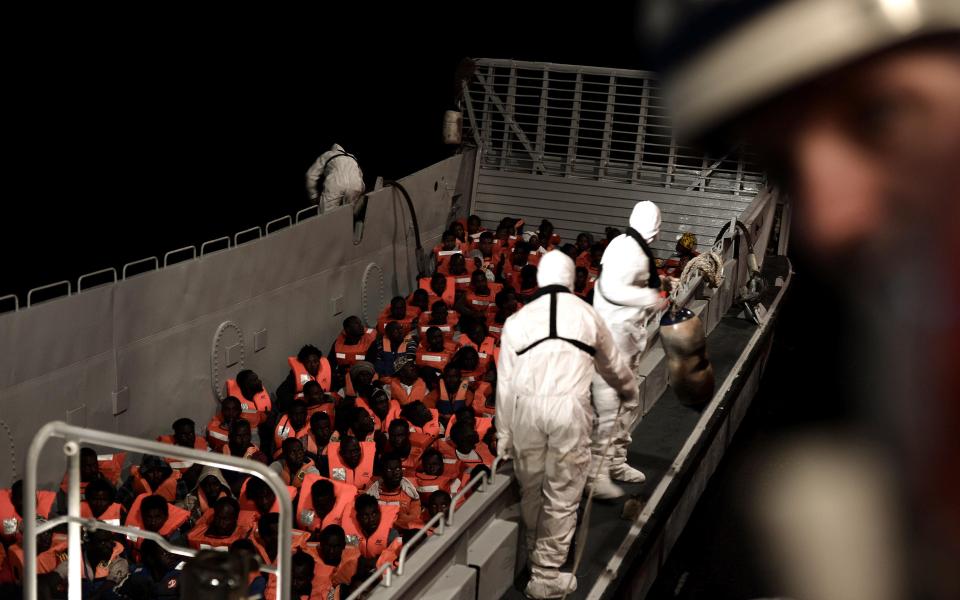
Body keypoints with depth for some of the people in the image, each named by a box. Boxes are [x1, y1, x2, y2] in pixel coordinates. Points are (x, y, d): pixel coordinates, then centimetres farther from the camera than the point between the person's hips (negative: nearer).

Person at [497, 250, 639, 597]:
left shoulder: (518, 318, 16)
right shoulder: (586, 314, 16)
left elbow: (505, 381, 12)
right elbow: (613, 366, 31)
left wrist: (503, 434, 18)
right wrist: (631, 391, 52)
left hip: (525, 407, 2)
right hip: (569, 406, -2)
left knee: (531, 489, 17)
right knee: (563, 494, 6)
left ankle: (535, 555, 34)